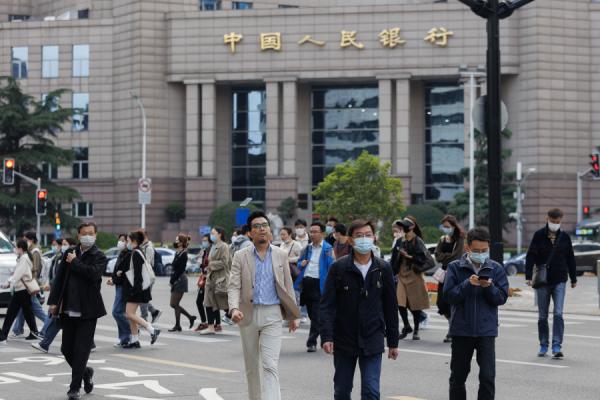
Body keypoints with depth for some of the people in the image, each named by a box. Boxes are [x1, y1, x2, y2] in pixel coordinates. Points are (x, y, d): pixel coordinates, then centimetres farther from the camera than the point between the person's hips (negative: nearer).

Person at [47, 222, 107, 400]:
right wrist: (54, 302, 3)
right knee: (66, 349, 10)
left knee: (81, 350, -3)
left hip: (87, 311, -5)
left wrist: (74, 262, -12)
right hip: (68, 310, 5)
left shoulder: (99, 257, -4)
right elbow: (59, 277, 9)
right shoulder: (69, 253, 9)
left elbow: (92, 273, -24)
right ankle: (85, 372, 34)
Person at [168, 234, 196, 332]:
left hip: (180, 280, -9)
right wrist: (172, 280, 6)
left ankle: (177, 326, 4)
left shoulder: (183, 254, -13)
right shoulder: (178, 253, 14)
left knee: (175, 304, -4)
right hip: (176, 280, 9)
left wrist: (172, 281, -14)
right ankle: (190, 317, 19)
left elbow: (180, 270, -17)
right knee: (174, 304, 10)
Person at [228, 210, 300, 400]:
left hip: (272, 315, -1)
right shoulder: (241, 256, 3)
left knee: (270, 365, -12)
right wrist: (234, 308, -22)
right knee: (252, 367, 11)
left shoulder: (281, 255, 6)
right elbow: (234, 286, -4)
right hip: (248, 315, 1)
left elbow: (287, 287, 9)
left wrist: (293, 315, 9)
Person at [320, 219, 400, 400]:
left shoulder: (383, 269, 2)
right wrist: (327, 336, -17)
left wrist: (393, 342, 8)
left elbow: (391, 308, 7)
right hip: (344, 340, 0)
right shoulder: (339, 268, -4)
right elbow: (327, 305, -7)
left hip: (372, 342, 0)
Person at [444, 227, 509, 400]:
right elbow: (449, 295, -8)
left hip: (486, 330, 0)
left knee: (488, 377, -7)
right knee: (458, 376, 12)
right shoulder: (455, 267, -1)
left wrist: (489, 287, -20)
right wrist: (468, 284, -21)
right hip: (461, 329, 0)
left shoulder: (496, 269, 2)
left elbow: (502, 298, -2)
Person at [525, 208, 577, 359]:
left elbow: (570, 259, 12)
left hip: (559, 281, 0)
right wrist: (529, 276, -12)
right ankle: (543, 345, 19)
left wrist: (573, 279, 15)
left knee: (558, 314, -11)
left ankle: (557, 346, -10)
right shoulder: (539, 235, -2)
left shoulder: (564, 237, 4)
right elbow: (530, 256, -3)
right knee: (542, 316, 7)